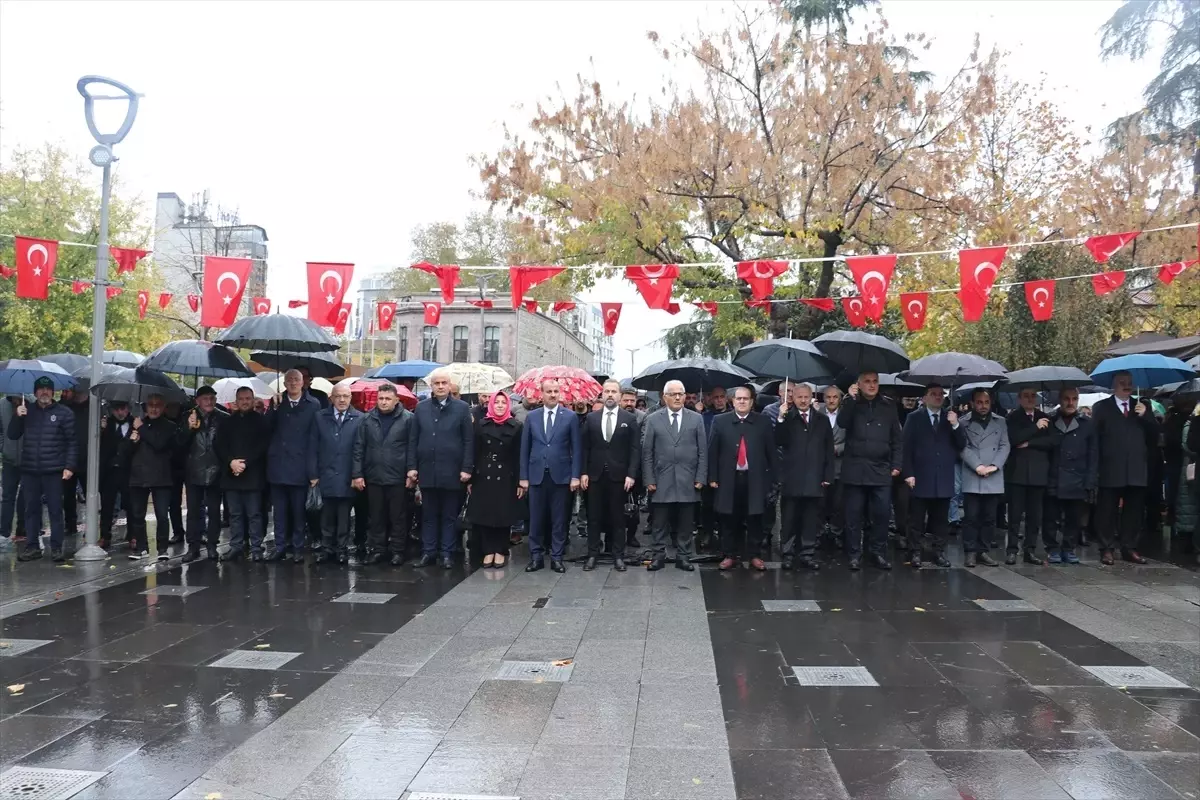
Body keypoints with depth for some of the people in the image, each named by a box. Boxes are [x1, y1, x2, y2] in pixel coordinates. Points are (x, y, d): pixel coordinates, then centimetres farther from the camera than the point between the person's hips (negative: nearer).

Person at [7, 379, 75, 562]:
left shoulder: (64, 413, 1)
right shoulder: (27, 411, 11)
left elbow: (72, 442, -2)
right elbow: (12, 435, 11)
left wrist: (69, 466, -9)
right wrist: (17, 417, -5)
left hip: (54, 471, -3)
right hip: (29, 470, 3)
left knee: (55, 510, 0)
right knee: (31, 510, 8)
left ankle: (56, 548, 5)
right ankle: (32, 547, 16)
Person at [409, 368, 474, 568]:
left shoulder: (461, 408, 0)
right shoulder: (421, 408, 8)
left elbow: (469, 440, -2)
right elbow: (413, 439, 8)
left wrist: (467, 468, -8)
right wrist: (412, 466, 1)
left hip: (451, 472, -2)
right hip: (427, 471, 2)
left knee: (449, 516, 6)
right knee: (428, 516, 10)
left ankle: (447, 554, 14)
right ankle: (428, 553, 17)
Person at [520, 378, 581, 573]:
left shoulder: (570, 417, 0)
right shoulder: (531, 416, 6)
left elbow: (576, 448, 0)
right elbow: (525, 448, 7)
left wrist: (575, 476, -6)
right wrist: (524, 476, 3)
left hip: (560, 475, -1)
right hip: (536, 475, 2)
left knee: (559, 519, 5)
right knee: (536, 519, 5)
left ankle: (557, 557, 13)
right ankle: (536, 556, 15)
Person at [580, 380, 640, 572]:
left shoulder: (630, 418, 1)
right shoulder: (591, 418, 6)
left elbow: (635, 449, -2)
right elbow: (585, 447, 5)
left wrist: (631, 474, -10)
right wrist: (584, 472, -2)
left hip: (619, 475, -1)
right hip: (595, 474, 2)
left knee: (618, 517, 5)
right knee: (594, 516, 6)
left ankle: (618, 556, 13)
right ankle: (592, 554, 13)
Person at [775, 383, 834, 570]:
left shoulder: (822, 420, 10)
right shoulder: (787, 419, 2)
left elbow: (829, 450, 10)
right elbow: (779, 442, -12)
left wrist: (828, 476, 2)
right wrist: (781, 418, -22)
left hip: (815, 478, 2)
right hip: (792, 478, -2)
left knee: (811, 519, 6)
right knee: (789, 519, 4)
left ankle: (808, 554, 14)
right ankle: (787, 554, 12)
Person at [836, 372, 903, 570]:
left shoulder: (889, 405, 9)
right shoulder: (851, 404, 6)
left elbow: (896, 438, 9)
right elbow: (842, 423, -14)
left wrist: (896, 464, 3)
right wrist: (851, 399, -18)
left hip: (881, 470, 1)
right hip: (855, 469, -1)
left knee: (881, 514, 0)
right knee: (854, 515, 2)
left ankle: (878, 554, 12)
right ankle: (854, 555, 10)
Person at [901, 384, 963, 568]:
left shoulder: (951, 417, 10)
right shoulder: (914, 418, 2)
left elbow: (961, 445, 3)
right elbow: (907, 447, -1)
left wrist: (955, 425, -12)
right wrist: (908, 473, -8)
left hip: (944, 477, 3)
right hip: (921, 477, -2)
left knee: (941, 518, 8)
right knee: (917, 518, 2)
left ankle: (939, 552, 16)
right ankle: (915, 553, 9)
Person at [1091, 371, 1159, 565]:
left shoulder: (1141, 406, 14)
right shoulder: (1101, 407, 4)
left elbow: (1155, 435, 8)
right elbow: (1094, 437, -1)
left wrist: (1145, 415, -7)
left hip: (1136, 469, 4)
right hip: (1111, 469, -3)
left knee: (1134, 511, 7)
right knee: (1107, 511, 0)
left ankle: (1129, 548, 16)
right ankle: (1107, 549, 5)